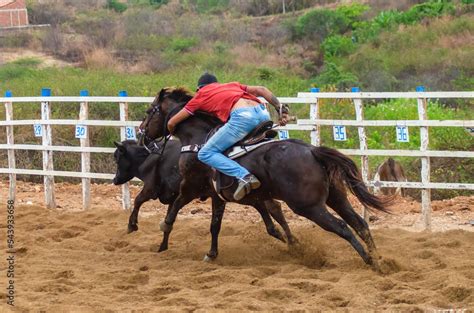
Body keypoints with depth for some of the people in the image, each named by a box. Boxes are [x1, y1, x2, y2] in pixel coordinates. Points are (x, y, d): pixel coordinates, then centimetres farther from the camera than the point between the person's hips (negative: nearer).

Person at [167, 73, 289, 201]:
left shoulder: (201, 95, 24)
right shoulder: (233, 85, 36)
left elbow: (171, 123, 28)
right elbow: (261, 90, 23)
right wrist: (281, 110, 20)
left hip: (243, 116, -6)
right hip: (264, 113, 6)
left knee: (206, 154, -2)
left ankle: (244, 177, -20)